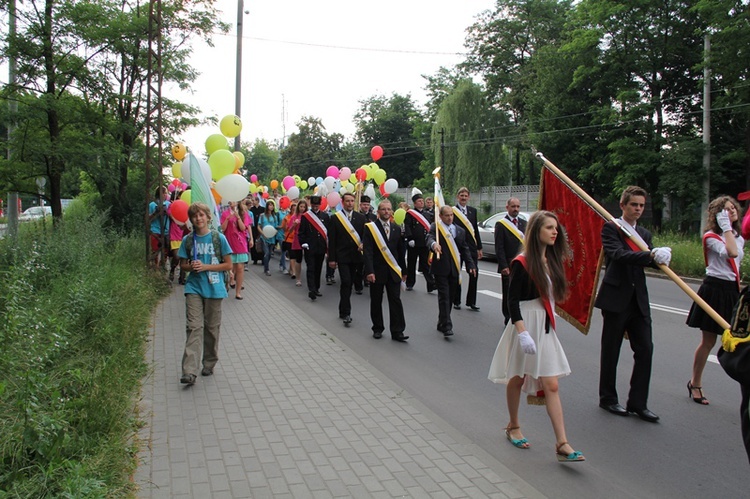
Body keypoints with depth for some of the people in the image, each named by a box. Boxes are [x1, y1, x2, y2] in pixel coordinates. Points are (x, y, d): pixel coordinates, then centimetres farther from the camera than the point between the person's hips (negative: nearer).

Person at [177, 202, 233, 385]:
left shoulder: (218, 238, -3)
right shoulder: (188, 240, 4)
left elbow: (228, 264, -2)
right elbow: (183, 264, 12)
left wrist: (206, 267, -12)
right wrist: (191, 266, -11)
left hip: (214, 288, -1)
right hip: (194, 288, 1)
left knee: (212, 328, 8)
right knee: (194, 327, -9)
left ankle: (209, 364, 25)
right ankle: (189, 371, -14)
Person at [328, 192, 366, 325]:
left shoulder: (361, 217, 6)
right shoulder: (335, 218, -2)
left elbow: (365, 235, 8)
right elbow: (331, 240, -3)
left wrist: (363, 244, -15)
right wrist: (331, 258, -6)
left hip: (355, 256, 3)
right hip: (342, 256, -3)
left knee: (349, 283, 10)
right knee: (346, 282, -13)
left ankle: (343, 311, 23)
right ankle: (346, 313, -9)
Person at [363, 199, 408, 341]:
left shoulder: (397, 228, 8)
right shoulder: (370, 228, -5)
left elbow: (401, 251, 11)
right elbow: (368, 251, -12)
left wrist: (403, 270, 10)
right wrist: (369, 271, -20)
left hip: (393, 271, 3)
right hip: (377, 271, -3)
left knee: (396, 301, -1)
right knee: (376, 301, 8)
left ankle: (397, 331, 3)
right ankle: (377, 329, 22)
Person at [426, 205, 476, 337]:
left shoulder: (460, 231, 14)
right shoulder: (435, 227, -2)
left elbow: (465, 249, 16)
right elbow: (430, 238, -22)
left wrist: (470, 265, 5)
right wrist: (434, 244, -45)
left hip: (454, 269, 5)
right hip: (441, 268, -5)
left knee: (451, 297, 10)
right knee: (444, 297, -8)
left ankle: (442, 324, 24)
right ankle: (446, 326, -8)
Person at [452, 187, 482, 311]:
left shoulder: (473, 210, 10)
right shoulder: (452, 211, -6)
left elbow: (476, 230, 13)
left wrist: (479, 247, 11)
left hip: (471, 247, 4)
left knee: (474, 274, 2)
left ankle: (471, 302, 12)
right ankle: (456, 302, 18)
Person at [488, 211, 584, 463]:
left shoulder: (554, 260, 6)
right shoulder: (522, 263, -13)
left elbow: (554, 295, 14)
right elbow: (512, 301, -15)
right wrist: (523, 333, -23)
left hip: (546, 328, 5)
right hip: (525, 325, -5)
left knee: (551, 385, 1)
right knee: (517, 379, 13)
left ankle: (562, 444, 1)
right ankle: (513, 426, 34)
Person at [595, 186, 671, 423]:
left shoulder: (644, 234, 16)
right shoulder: (611, 228, -5)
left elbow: (648, 261, 4)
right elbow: (619, 255, -22)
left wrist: (660, 256, -18)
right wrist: (651, 255, -33)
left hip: (639, 300, 6)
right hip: (616, 298, -6)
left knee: (645, 349, 2)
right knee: (611, 351, 5)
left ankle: (638, 403, 12)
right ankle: (607, 398, 20)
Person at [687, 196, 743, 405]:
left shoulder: (738, 238, 15)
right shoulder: (711, 237, -7)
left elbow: (735, 261, 20)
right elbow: (731, 253, -25)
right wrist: (726, 228, -15)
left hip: (732, 290, 6)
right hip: (715, 289, -6)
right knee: (708, 341, 1)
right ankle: (695, 384, 16)